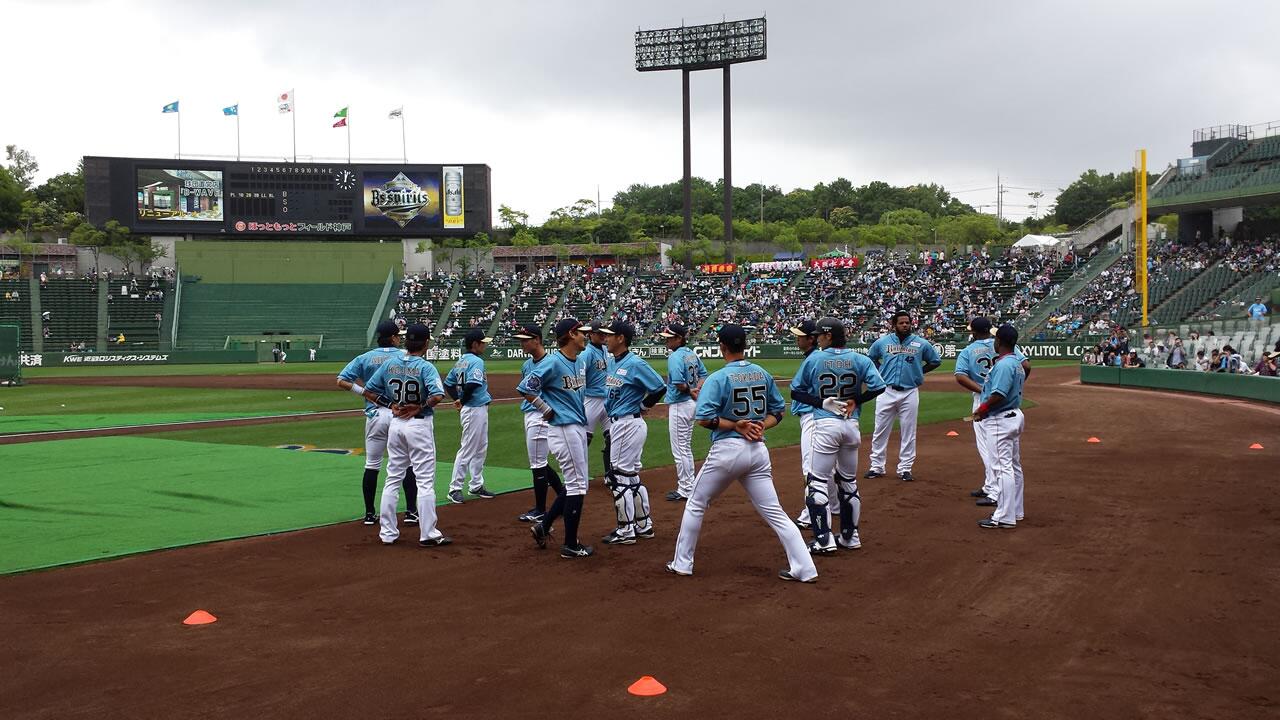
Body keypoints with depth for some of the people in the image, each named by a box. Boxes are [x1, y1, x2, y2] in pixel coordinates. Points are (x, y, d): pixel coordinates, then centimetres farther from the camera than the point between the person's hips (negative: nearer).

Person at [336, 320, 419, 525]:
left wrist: (363, 391, 1)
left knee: (371, 465, 10)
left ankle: (369, 514, 12)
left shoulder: (365, 358, 4)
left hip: (375, 414, 2)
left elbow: (341, 381, -4)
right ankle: (411, 512, 2)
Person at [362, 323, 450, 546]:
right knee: (425, 481, 1)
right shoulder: (425, 367, -14)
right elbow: (437, 396, -29)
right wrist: (420, 407, -13)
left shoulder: (389, 363, 2)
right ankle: (428, 535, 2)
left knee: (393, 479, 13)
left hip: (395, 424, 5)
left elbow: (369, 391, 5)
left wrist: (390, 405, 3)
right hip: (419, 425, -5)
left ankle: (387, 532, 16)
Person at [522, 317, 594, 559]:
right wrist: (548, 410, -11)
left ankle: (543, 525, 26)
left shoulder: (581, 361, 10)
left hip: (578, 427, 9)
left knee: (576, 484, 16)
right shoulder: (553, 362, -17)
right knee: (577, 485, -4)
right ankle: (570, 545, 5)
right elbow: (525, 388, -18)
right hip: (564, 429, -9)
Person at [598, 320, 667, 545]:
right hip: (617, 424, 10)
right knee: (631, 476, 15)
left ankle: (626, 531, 3)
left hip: (629, 424, -10)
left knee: (619, 477, -5)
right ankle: (644, 525, 24)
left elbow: (659, 388, -15)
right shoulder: (611, 362, 11)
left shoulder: (635, 364, -16)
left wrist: (642, 407, -5)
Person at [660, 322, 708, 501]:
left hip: (679, 405, -10)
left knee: (679, 450, -1)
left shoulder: (675, 357, -18)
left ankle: (685, 490, 5)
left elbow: (678, 383, -29)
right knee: (686, 448, 19)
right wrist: (695, 390, 2)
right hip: (691, 404, 10)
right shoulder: (692, 354, 10)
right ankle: (689, 486, 27)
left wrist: (690, 391, -10)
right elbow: (703, 374, 18)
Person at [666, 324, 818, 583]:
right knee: (774, 512, 6)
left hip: (727, 449, -4)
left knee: (696, 505, 14)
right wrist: (760, 426, -1)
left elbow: (704, 418, -18)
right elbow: (778, 411, 14)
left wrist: (736, 425, -11)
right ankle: (804, 568, -1)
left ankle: (682, 564, 20)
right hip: (758, 451, 5)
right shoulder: (763, 374, 7)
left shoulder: (718, 378, -10)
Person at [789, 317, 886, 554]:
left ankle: (824, 539, -5)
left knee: (817, 482, 1)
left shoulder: (814, 359, -2)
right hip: (851, 425, 4)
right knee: (848, 481, 17)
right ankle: (850, 536, 23)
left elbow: (796, 391, 2)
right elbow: (879, 386, -9)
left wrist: (820, 402, -2)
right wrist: (855, 401, 0)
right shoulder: (859, 359, 2)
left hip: (825, 425, -4)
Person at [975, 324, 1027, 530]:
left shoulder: (1003, 364, -19)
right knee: (1014, 466, 16)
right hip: (1015, 415, 11)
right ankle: (1015, 511, 25)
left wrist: (981, 410, -14)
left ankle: (1005, 517, -8)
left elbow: (999, 394, -25)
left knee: (1003, 467, -9)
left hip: (1001, 420, -11)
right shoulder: (1017, 363, 14)